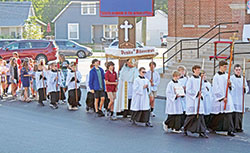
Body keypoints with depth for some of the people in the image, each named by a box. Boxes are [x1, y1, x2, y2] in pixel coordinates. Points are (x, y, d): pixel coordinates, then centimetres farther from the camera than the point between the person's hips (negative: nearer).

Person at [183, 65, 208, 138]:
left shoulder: (201, 79, 9)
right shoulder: (190, 79, -6)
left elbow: (203, 89, 14)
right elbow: (188, 90, -10)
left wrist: (201, 94, -5)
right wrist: (196, 93, -17)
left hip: (199, 100, 5)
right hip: (192, 100, -4)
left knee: (200, 115, -3)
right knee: (191, 115, -1)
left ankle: (201, 132, -3)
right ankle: (185, 129, 20)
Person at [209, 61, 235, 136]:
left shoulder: (227, 75, 11)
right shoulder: (216, 76, -6)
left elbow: (231, 88, 15)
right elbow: (216, 89, -10)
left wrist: (230, 85, -8)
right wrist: (222, 98, -14)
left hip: (227, 97, 5)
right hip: (219, 98, -5)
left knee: (228, 113, -4)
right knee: (218, 114, 4)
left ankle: (229, 130, -5)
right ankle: (212, 128, 24)